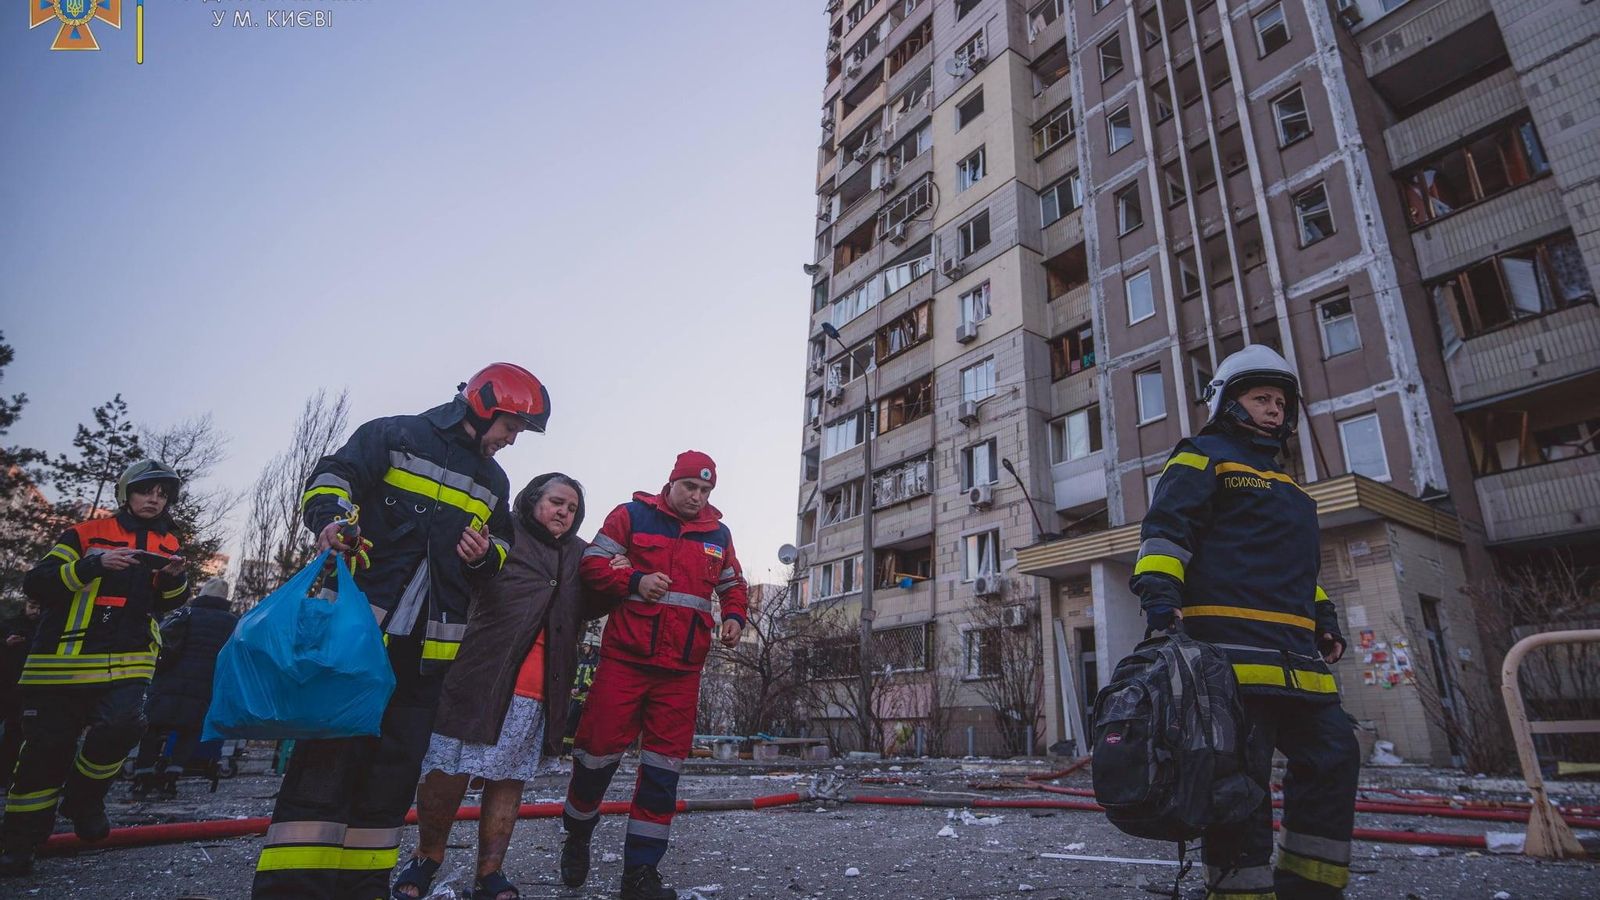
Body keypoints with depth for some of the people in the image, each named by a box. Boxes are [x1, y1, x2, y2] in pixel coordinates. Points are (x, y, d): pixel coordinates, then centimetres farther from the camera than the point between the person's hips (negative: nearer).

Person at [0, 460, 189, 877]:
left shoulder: (168, 545, 13)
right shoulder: (87, 534, 4)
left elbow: (169, 603, 10)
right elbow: (36, 583, -5)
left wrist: (174, 579, -12)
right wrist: (94, 565, -21)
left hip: (126, 660, 1)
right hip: (63, 660, -1)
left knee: (122, 724, -22)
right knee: (46, 749, 4)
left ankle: (84, 798, 8)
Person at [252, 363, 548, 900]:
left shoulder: (493, 483, 18)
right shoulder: (396, 436, 2)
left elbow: (501, 550, 25)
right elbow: (331, 478, -2)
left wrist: (485, 555, 1)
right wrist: (332, 518, -23)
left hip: (429, 648, 6)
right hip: (359, 628, -5)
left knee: (395, 767, 8)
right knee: (330, 755, -8)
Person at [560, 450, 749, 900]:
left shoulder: (718, 534, 12)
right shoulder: (632, 516, 1)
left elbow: (733, 584, 21)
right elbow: (593, 563, -2)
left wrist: (734, 616, 2)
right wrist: (635, 580, -18)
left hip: (682, 669, 3)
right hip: (625, 658, -3)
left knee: (664, 764, 4)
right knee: (600, 749, 3)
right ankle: (577, 836, 32)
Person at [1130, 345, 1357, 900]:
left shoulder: (1284, 484, 31)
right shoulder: (1203, 458, 3)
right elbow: (1165, 529, -10)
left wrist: (1324, 618, 24)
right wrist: (1160, 594, -23)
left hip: (1294, 650, 10)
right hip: (1233, 640, -9)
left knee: (1333, 755, 10)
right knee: (1243, 766, -10)